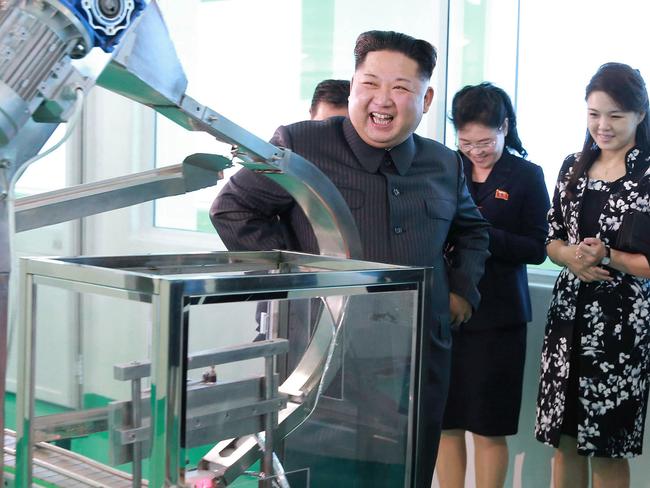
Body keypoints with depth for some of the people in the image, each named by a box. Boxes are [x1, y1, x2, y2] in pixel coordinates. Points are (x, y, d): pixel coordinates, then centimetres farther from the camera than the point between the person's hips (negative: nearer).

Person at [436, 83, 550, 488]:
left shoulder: (527, 176, -1)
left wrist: (485, 236, -20)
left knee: (489, 428, 4)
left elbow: (537, 249, -6)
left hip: (496, 316, -3)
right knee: (446, 422, 8)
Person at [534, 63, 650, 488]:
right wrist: (571, 256, -8)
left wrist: (606, 257, -17)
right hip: (569, 313, 5)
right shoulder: (573, 167, 8)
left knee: (607, 448, 6)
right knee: (565, 440, 11)